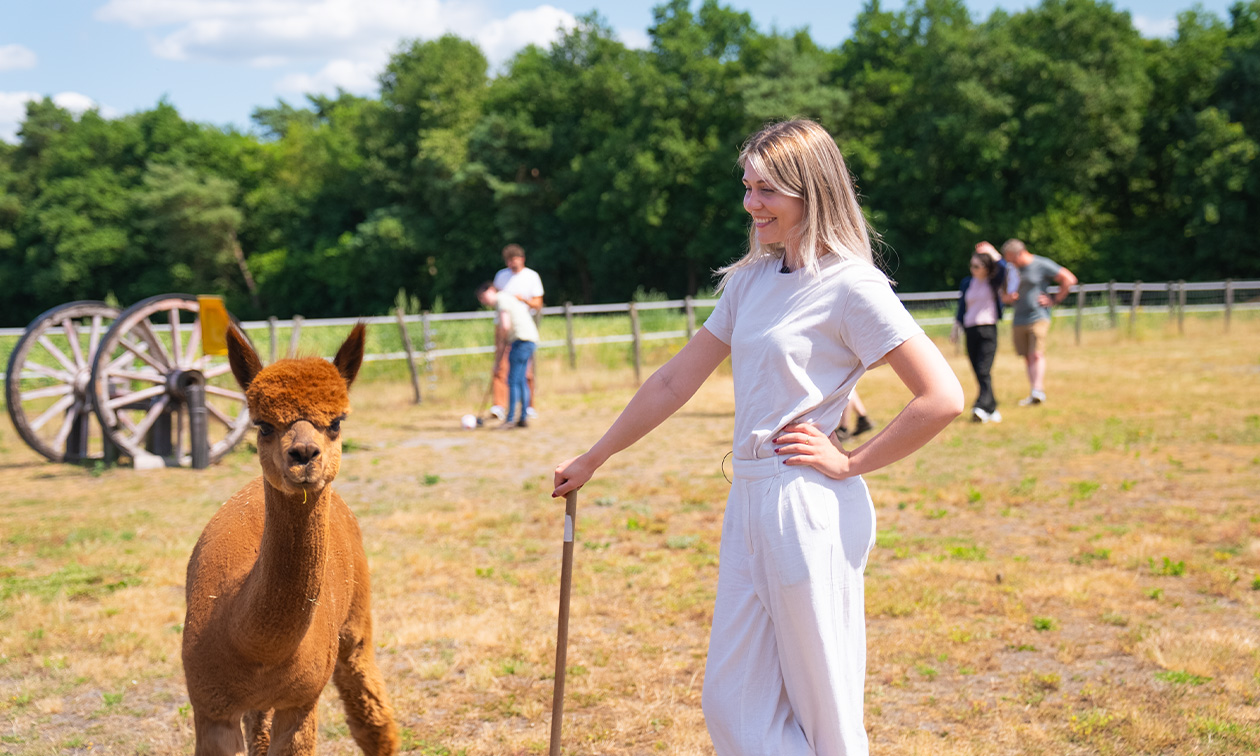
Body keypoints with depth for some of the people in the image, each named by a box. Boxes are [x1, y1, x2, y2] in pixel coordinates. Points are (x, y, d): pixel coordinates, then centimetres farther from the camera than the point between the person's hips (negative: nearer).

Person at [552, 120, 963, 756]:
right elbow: (674, 382, 18)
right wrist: (592, 461, 20)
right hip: (747, 501, 8)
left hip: (808, 509, -8)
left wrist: (850, 463, -10)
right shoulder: (750, 280, 13)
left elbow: (942, 399, -15)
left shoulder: (851, 285, -9)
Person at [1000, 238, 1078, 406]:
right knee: (1027, 358, 5)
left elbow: (1069, 279, -4)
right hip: (1018, 321, 6)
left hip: (1038, 318, -5)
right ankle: (1033, 395, 8)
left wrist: (1055, 300, -5)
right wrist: (1008, 298, 0)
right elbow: (1005, 295, 24)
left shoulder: (1042, 265, -5)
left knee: (1037, 355, -17)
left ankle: (1038, 391, -25)